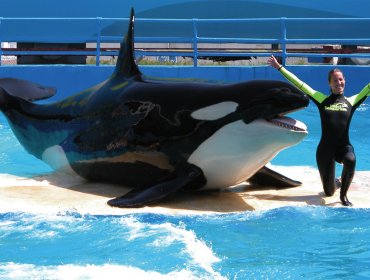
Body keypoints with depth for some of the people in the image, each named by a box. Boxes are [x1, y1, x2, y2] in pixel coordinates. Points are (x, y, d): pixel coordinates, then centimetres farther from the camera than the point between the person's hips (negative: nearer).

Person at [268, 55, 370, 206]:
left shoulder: (351, 101, 2)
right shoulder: (323, 100, 3)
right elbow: (300, 84, 3)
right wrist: (279, 67, 2)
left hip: (344, 146, -1)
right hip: (325, 148, 1)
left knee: (351, 161, -38)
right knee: (329, 192, 4)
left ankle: (343, 195, -14)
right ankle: (337, 182, 44)